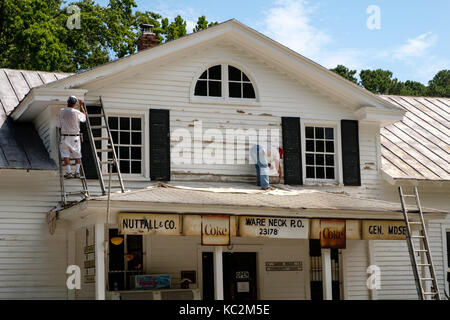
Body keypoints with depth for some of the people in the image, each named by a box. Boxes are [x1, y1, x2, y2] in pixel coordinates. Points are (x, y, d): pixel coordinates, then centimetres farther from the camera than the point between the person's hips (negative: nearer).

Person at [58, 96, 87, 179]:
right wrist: (81, 106, 21)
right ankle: (77, 172, 5)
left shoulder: (62, 111, -2)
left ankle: (69, 172, -6)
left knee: (65, 154, 2)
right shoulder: (76, 112, -8)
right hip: (75, 136, 0)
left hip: (65, 136, 0)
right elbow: (84, 116, 13)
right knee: (77, 155, 10)